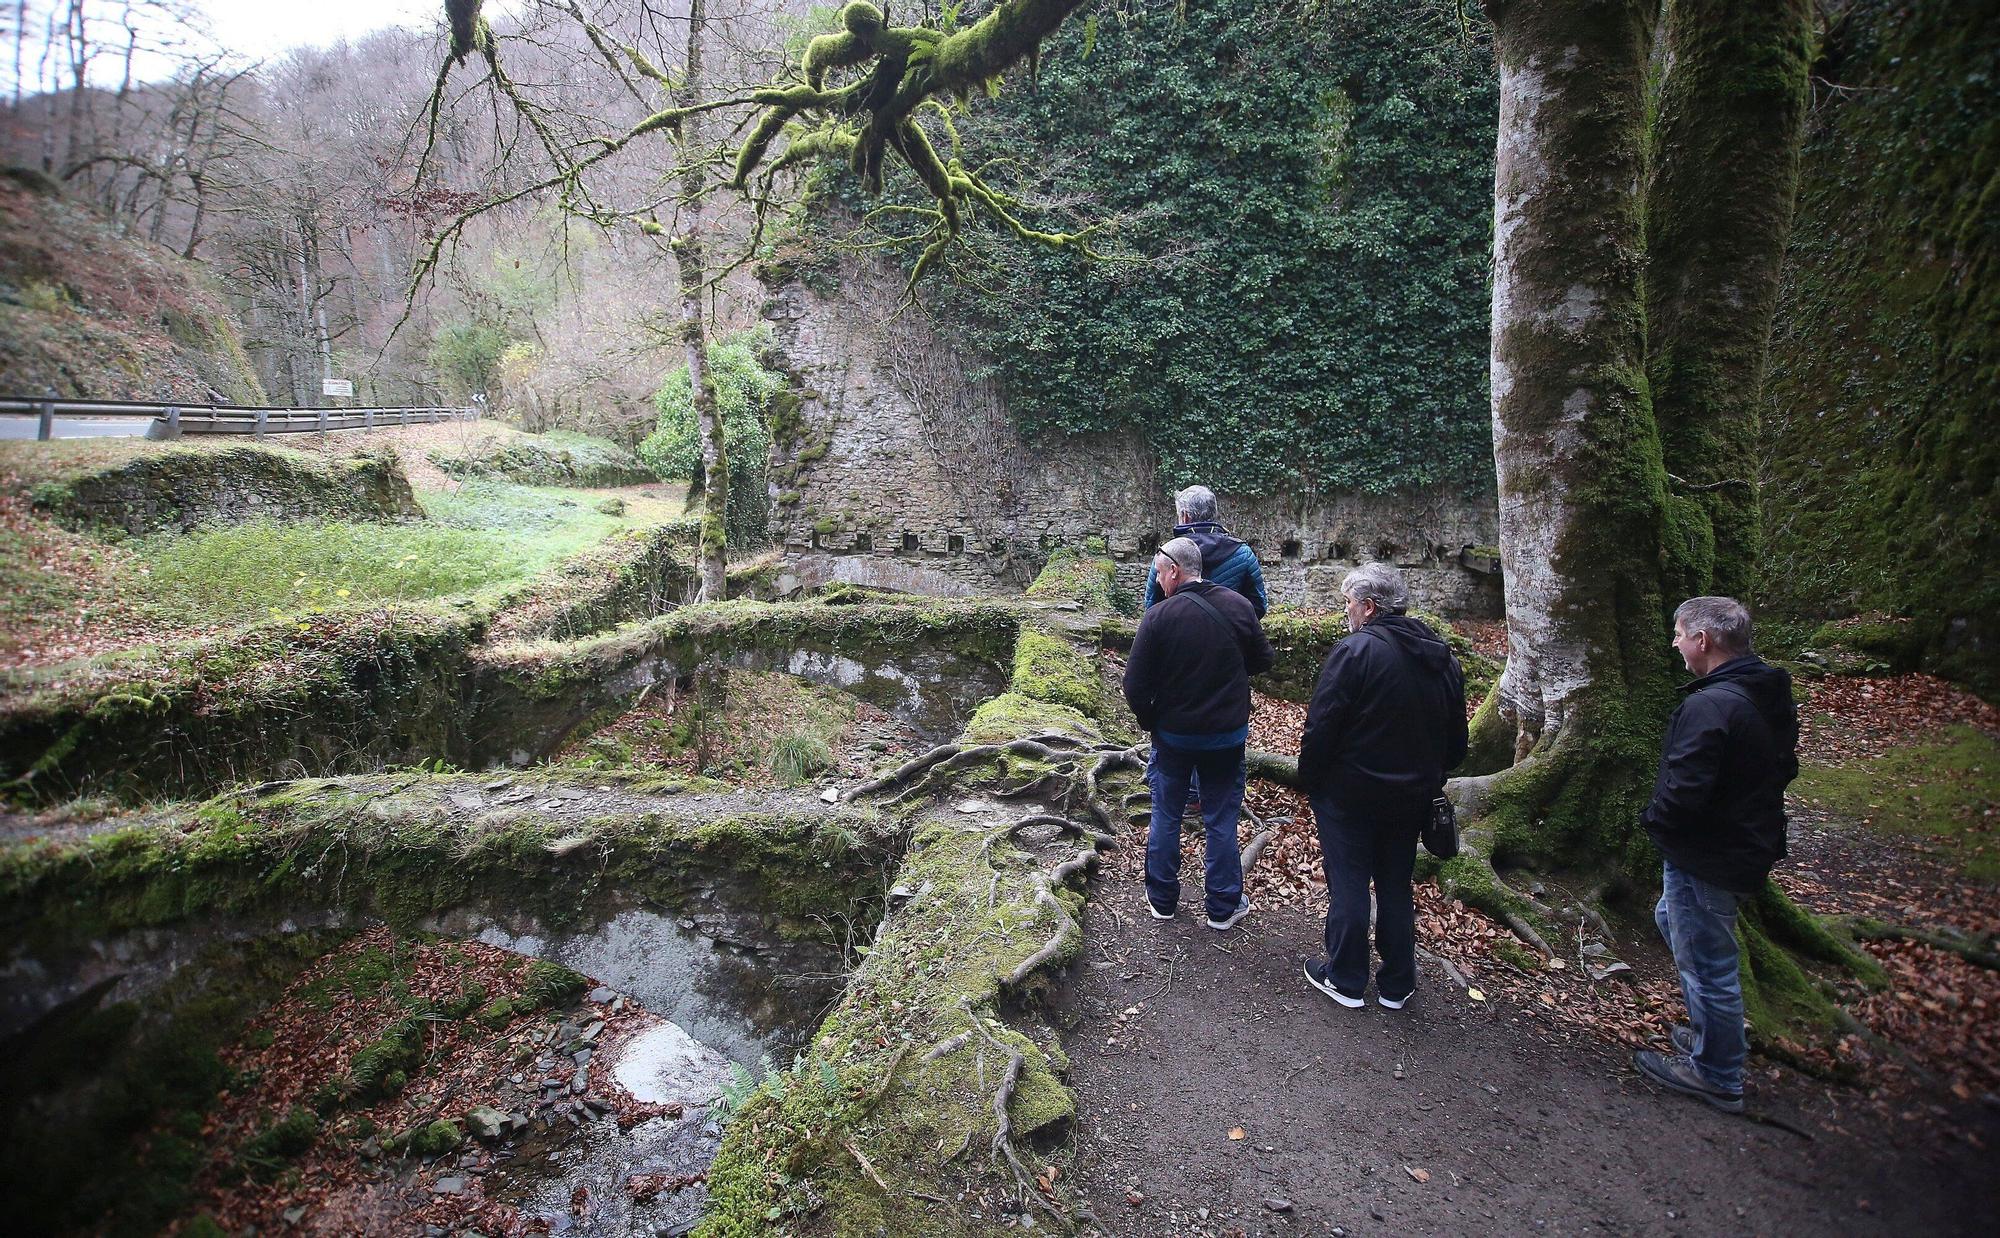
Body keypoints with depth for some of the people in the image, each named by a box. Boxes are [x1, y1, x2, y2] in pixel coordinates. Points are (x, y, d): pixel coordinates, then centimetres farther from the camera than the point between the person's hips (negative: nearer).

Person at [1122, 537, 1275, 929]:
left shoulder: (1158, 617, -17)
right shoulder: (1239, 606, -8)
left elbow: (1135, 684, -15)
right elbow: (1264, 660, 4)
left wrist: (1149, 720, 2)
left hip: (1173, 735, -2)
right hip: (1228, 735, 2)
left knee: (1166, 816, 15)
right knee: (1221, 820, 13)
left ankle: (1162, 900, 27)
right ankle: (1224, 907, 23)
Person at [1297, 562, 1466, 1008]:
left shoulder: (1354, 652, -19)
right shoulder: (1443, 658, 4)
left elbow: (1321, 728, -20)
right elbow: (1456, 740, 11)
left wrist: (1309, 779, -7)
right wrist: (1430, 779, 20)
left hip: (1350, 792, -6)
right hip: (1412, 797, 6)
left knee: (1348, 884, 7)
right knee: (1397, 887, 17)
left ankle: (1345, 980, 19)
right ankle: (1396, 985, 28)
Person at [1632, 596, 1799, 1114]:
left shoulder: (1709, 706, -28)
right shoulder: (1774, 697, 4)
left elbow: (1682, 791, -30)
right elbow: (1784, 769, 16)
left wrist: (1653, 820, -10)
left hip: (1707, 860, -10)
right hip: (1753, 845, 10)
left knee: (1707, 962, 5)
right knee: (1672, 920, 28)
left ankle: (1717, 1075, 23)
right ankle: (1714, 1031, 42)